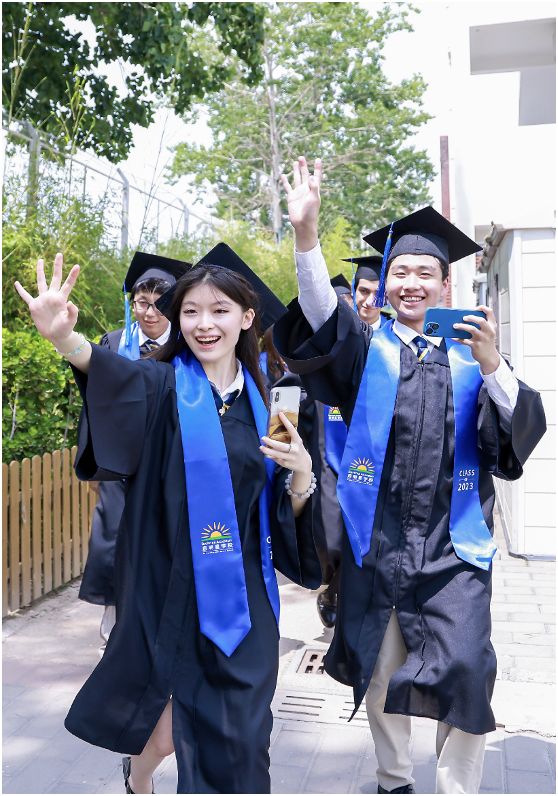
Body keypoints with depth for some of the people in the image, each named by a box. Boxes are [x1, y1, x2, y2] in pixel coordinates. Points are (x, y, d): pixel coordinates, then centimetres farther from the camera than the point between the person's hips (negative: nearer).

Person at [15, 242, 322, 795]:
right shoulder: (164, 385, -7)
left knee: (236, 735, 9)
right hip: (171, 582, -3)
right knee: (169, 721, 12)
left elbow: (289, 514, 7)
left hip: (239, 589, 3)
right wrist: (63, 338, -51)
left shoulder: (259, 401, 4)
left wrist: (301, 474, -14)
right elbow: (115, 373, -31)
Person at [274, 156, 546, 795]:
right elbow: (319, 323, -19)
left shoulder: (469, 359, 6)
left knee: (466, 669, -10)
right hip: (377, 543, 0)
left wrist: (491, 364, -20)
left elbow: (521, 433, -4)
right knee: (380, 673, 12)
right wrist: (306, 233, -35)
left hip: (452, 546, 0)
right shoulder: (366, 349, 3)